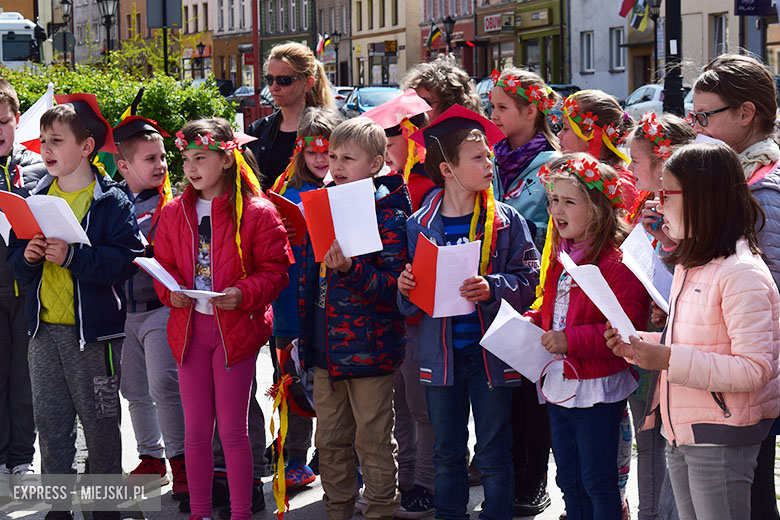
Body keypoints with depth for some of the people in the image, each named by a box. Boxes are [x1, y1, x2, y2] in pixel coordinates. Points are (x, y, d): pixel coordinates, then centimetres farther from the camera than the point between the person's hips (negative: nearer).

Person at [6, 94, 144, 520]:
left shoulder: (111, 202, -8)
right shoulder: (35, 198, 9)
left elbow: (126, 260, -18)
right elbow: (14, 259, 12)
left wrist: (73, 256, -25)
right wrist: (27, 257, -10)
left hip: (92, 329, -5)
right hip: (43, 329, 5)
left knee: (100, 424, 5)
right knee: (50, 422, 10)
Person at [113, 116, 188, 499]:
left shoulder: (174, 201, -2)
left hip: (160, 306, -5)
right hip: (122, 309, 5)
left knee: (163, 384, -14)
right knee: (134, 390, 12)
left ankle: (179, 460, -3)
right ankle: (151, 457, 26)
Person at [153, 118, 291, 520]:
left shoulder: (257, 213, -7)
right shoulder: (174, 213, 8)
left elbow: (275, 271, -7)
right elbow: (162, 264, 12)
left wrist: (242, 294, -22)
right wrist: (171, 292, -9)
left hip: (235, 326, -4)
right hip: (189, 326, 4)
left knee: (232, 428, 1)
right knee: (196, 428, 9)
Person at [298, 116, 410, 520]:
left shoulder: (389, 217, -11)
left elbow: (390, 285, -16)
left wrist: (351, 270, -32)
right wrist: (303, 334, 17)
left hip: (368, 347, -7)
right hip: (325, 348, 7)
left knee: (373, 441, 2)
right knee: (330, 441, 15)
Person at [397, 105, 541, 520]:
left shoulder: (505, 221, -3)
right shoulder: (420, 225, 1)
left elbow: (529, 279, -7)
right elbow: (410, 306, 8)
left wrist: (492, 289, -22)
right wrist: (406, 289, -13)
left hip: (490, 353, -2)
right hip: (441, 355, 2)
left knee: (494, 454, 6)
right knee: (446, 453, 13)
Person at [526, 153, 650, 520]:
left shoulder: (617, 262, -19)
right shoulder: (562, 254, 10)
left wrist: (570, 340, -28)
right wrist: (530, 323, 5)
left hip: (597, 389, -9)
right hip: (559, 382, 9)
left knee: (597, 481, 2)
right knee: (568, 480, 18)